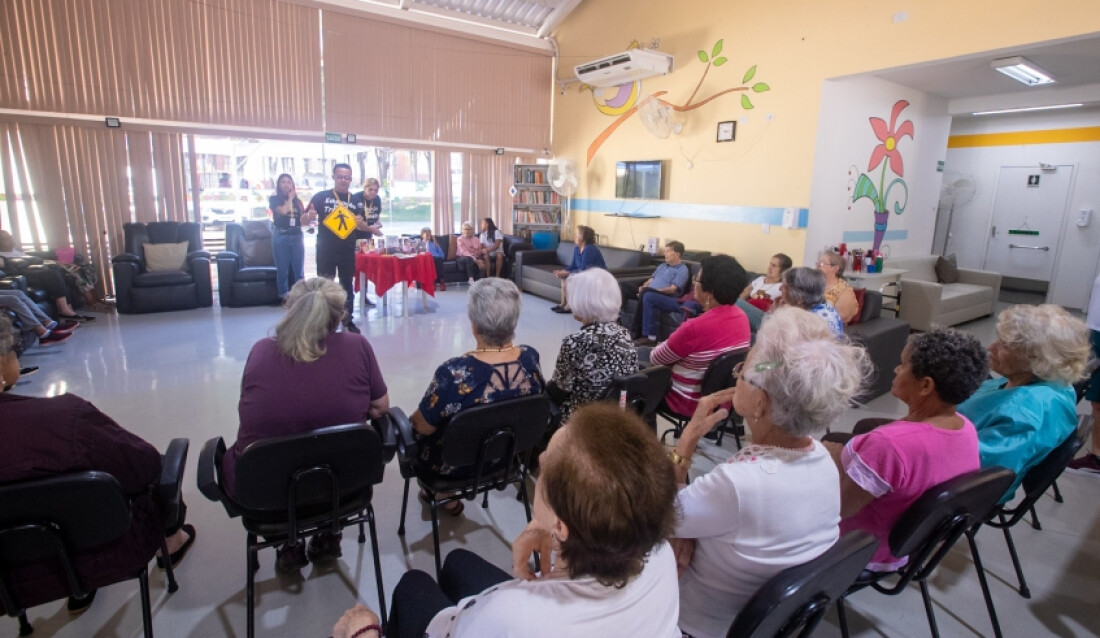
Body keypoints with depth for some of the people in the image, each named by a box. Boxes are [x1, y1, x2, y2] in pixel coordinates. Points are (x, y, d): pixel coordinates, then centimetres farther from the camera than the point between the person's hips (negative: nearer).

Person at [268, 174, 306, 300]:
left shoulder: (297, 201, 15)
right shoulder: (274, 199, 4)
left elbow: (303, 219, 15)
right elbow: (283, 211, -15)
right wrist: (290, 198, -1)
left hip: (297, 236, 3)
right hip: (282, 237, -3)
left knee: (299, 269, 3)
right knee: (283, 269, 1)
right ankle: (285, 297, 7)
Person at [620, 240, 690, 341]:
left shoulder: (682, 270, -3)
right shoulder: (662, 266, 24)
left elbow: (672, 289, -14)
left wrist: (646, 290, -20)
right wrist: (643, 287, -3)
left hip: (668, 300, -8)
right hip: (649, 293, 8)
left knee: (648, 295, -39)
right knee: (624, 285, -5)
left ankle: (636, 331, -32)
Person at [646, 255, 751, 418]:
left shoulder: (695, 328, -32)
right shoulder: (741, 316, -7)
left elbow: (655, 359, -15)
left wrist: (667, 345, 6)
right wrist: (674, 344, 6)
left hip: (691, 402, -8)